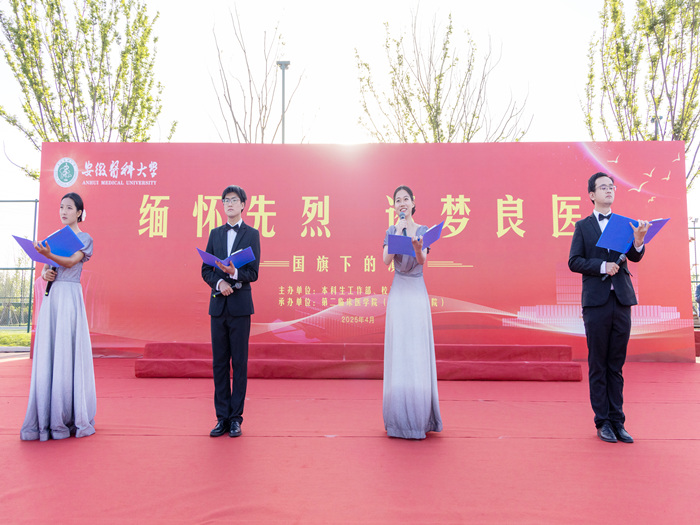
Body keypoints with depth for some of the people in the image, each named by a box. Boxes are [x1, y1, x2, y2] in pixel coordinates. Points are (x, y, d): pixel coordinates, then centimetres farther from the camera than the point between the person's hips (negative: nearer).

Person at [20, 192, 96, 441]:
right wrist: (45, 274, -4)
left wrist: (49, 254, -31)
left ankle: (69, 417, -1)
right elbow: (45, 268, 18)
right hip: (51, 296, 5)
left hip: (70, 296, -5)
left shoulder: (84, 239, 3)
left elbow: (71, 262, -14)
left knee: (68, 353, -7)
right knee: (48, 353, 2)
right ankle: (47, 417, 8)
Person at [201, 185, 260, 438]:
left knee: (239, 362, 1)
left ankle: (236, 418, 11)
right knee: (219, 363, 7)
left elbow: (253, 273, -5)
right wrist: (219, 282, -11)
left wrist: (234, 273, -23)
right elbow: (205, 270, 8)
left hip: (240, 305, -3)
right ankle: (222, 417, 16)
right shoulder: (215, 234, 14)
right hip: (218, 305, 4)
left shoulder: (252, 234, 2)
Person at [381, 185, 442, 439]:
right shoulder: (392, 230, 9)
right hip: (398, 292, 0)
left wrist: (417, 246, -31)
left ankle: (420, 415, 11)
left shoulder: (423, 230, 7)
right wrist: (398, 232, -10)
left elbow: (422, 261, -10)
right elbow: (386, 260, -7)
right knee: (398, 348, -1)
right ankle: (400, 416, 9)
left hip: (418, 294, 0)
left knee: (418, 349, -1)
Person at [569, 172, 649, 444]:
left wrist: (638, 240, -21)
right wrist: (602, 266, -15)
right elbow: (574, 262, -2)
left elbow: (635, 257, 0)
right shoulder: (583, 226, 6)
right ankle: (603, 422, 12)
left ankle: (617, 421, 14)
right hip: (596, 302, -2)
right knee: (598, 364, 3)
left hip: (622, 300, 3)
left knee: (616, 364, 7)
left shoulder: (624, 223, 12)